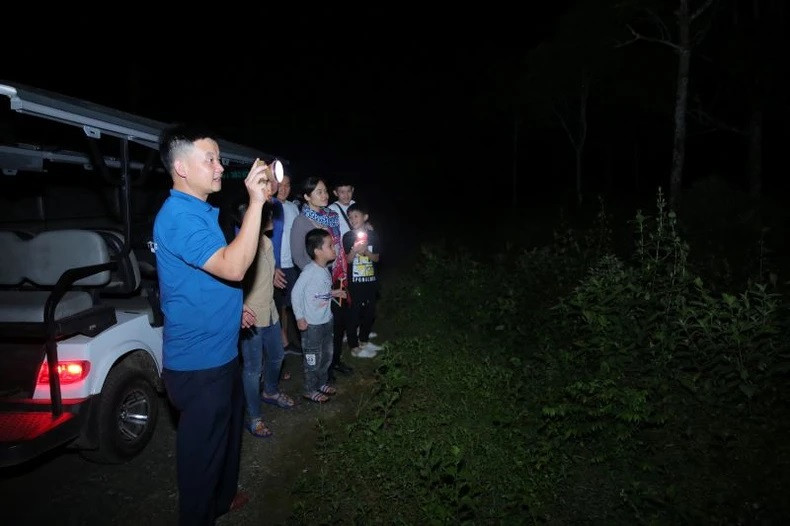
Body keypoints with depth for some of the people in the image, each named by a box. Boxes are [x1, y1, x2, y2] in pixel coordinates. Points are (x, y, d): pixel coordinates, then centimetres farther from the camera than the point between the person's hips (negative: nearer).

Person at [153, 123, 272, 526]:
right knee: (202, 447, 9)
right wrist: (255, 201, -34)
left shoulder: (202, 210, 10)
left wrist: (233, 306, 17)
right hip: (198, 362, -10)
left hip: (220, 352, 10)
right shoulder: (177, 217, -23)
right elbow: (233, 267, -34)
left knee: (227, 429, 27)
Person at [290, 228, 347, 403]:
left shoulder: (326, 270, 3)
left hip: (327, 320, 8)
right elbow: (296, 293, -19)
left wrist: (334, 293, 2)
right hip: (312, 324, -8)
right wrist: (299, 317, -17)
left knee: (327, 354, 20)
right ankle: (310, 390, 23)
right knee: (313, 358, 6)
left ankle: (322, 382, 39)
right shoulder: (309, 270, -22)